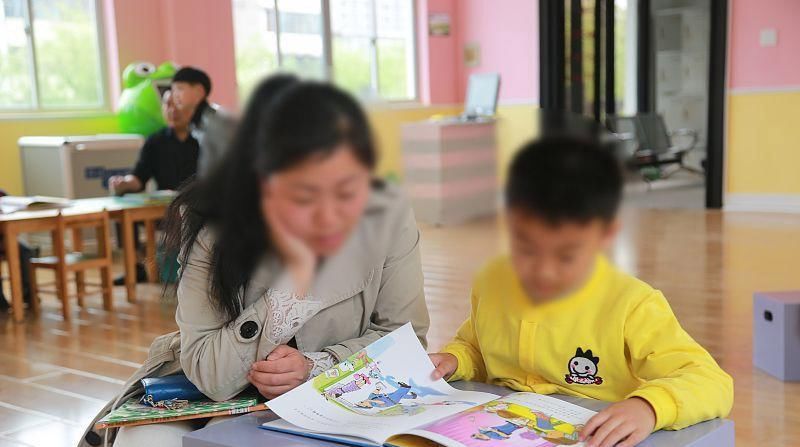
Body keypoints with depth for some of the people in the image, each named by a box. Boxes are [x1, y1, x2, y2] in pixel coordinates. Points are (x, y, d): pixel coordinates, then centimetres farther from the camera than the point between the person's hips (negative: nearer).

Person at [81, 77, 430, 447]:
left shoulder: (391, 218, -19)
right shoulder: (211, 229, -24)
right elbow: (210, 376, -25)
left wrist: (314, 365, -24)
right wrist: (296, 274, -35)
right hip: (211, 399, 0)